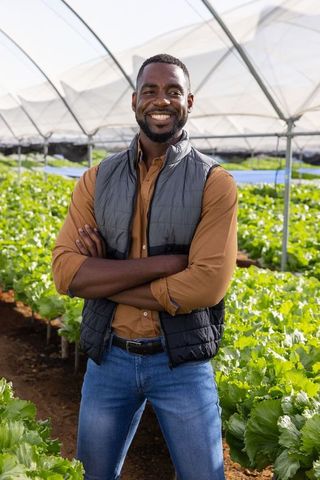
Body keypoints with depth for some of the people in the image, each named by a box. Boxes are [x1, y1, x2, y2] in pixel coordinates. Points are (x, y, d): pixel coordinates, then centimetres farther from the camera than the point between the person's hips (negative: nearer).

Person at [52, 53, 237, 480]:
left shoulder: (214, 183, -8)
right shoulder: (97, 180, -1)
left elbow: (208, 284, -20)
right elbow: (65, 272, -11)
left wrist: (103, 277, -16)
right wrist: (164, 262, -20)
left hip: (183, 362, -2)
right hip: (108, 358, 3)